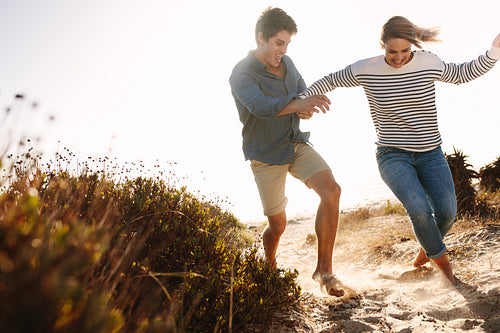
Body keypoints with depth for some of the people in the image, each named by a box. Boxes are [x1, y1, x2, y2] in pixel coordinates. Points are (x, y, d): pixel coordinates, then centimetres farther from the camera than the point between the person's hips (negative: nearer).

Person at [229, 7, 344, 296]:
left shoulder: (287, 64, 5)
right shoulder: (242, 74, -15)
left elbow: (306, 96, 10)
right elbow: (261, 106, -34)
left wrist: (306, 109, -15)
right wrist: (298, 103, -50)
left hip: (297, 144, 5)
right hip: (266, 156, -5)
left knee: (331, 190, -18)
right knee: (278, 224, 4)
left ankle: (324, 269, -9)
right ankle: (270, 268, 37)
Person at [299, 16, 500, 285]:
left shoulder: (429, 63, -3)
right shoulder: (365, 70, -7)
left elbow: (463, 74, 14)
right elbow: (331, 81, 8)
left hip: (430, 153, 3)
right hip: (392, 156, -2)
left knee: (446, 211, -14)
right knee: (419, 209, -24)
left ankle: (427, 248, 23)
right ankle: (441, 259, 7)